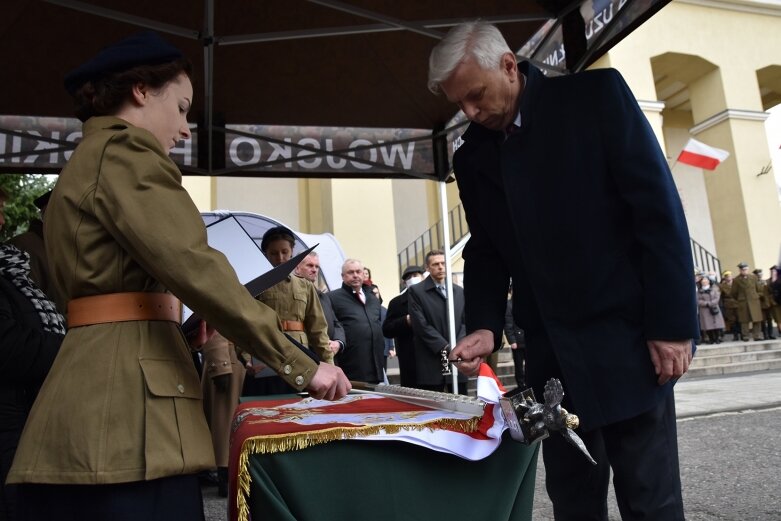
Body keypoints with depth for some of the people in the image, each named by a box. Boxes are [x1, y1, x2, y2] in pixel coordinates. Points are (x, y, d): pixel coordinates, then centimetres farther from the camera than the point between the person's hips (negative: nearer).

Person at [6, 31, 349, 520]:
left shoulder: (82, 162, 23)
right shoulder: (124, 150, -7)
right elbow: (193, 267, -20)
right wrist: (302, 365, -16)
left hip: (90, 409, 10)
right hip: (125, 404, -10)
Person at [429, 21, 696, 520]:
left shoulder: (595, 95, -4)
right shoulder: (472, 157, 9)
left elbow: (658, 207, -8)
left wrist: (672, 322, -12)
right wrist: (485, 326, -4)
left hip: (625, 336, -4)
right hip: (551, 352, 4)